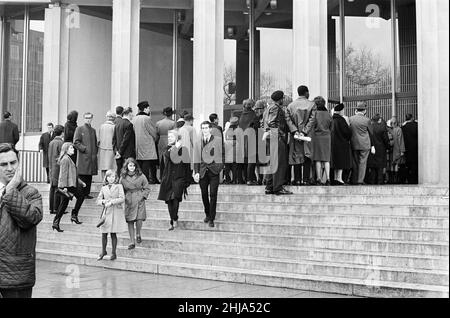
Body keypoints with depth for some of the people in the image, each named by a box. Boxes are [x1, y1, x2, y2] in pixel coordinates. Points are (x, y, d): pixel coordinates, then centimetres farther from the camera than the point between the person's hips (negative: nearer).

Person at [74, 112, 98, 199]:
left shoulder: (93, 130, 18)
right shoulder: (79, 129, 1)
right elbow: (75, 142, -5)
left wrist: (96, 151, 11)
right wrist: (84, 149, -12)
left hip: (92, 157, 5)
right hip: (83, 157, -5)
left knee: (89, 176, 6)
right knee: (82, 176, -5)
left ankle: (87, 193, 12)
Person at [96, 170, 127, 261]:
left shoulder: (119, 186, 2)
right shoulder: (103, 188, 11)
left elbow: (122, 199, -9)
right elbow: (98, 200, 11)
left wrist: (111, 202, -16)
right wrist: (103, 201, -10)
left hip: (116, 212, -3)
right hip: (106, 212, 3)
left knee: (113, 233, 0)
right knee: (104, 233, 2)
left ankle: (113, 253, 12)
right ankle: (103, 251, 21)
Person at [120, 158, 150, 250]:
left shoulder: (141, 176, -2)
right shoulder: (123, 177, 2)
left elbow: (147, 188, 5)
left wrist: (142, 196, -7)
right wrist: (123, 198, 0)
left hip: (139, 200, -1)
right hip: (128, 201, 1)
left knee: (139, 219, -12)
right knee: (130, 221, 1)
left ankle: (138, 234, 20)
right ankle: (132, 242, 11)